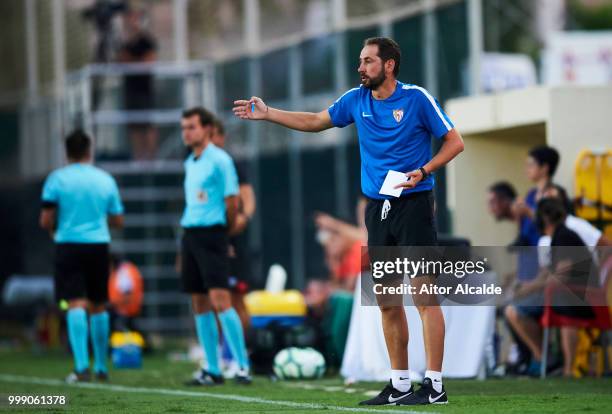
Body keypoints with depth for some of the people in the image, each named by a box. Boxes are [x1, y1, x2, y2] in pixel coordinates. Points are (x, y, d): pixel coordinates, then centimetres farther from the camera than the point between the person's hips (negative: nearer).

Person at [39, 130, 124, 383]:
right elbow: (118, 221, 12)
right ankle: (101, 367, 18)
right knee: (98, 307, 14)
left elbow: (46, 221, -4)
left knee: (76, 305, -6)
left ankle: (81, 366, -19)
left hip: (68, 245, -2)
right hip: (98, 245, 2)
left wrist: (54, 230, 17)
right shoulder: (105, 179, 7)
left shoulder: (57, 179, -1)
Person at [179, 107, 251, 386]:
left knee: (219, 299, -15)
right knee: (199, 305, 6)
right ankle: (212, 370, 9)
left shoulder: (219, 160, -7)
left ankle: (242, 365, -12)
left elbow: (232, 201, -8)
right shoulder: (189, 163, 16)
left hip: (211, 234, -8)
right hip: (190, 234, 8)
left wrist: (226, 231, 2)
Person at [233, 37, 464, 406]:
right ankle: (400, 384, 15)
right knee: (387, 300, 8)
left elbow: (455, 142, -3)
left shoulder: (417, 98, -7)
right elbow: (315, 121, 23)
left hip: (414, 205, -6)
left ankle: (435, 385, -10)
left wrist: (423, 171, -16)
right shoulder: (356, 100, 9)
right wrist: (266, 113, 17)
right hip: (377, 207, 6)